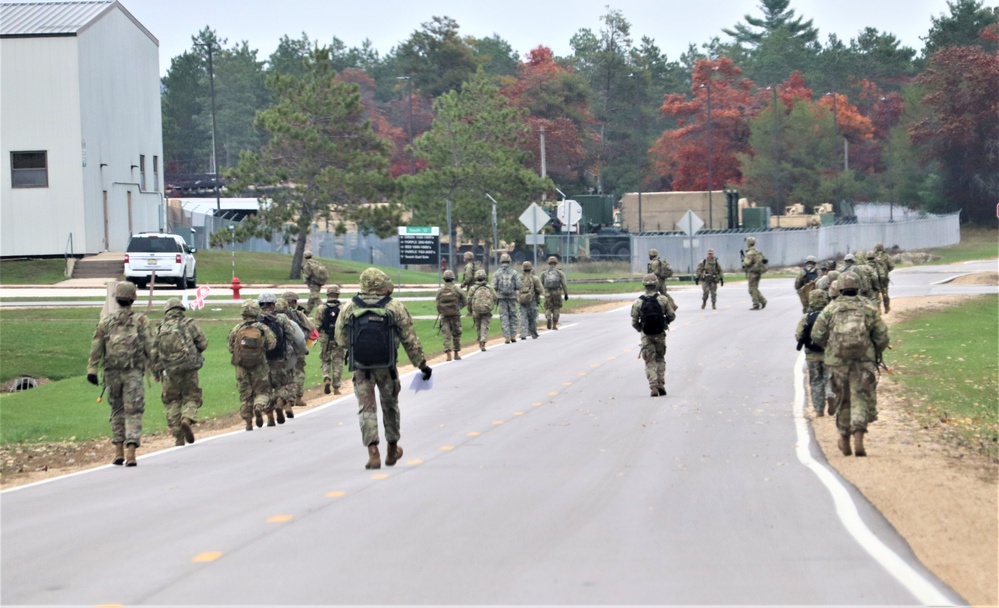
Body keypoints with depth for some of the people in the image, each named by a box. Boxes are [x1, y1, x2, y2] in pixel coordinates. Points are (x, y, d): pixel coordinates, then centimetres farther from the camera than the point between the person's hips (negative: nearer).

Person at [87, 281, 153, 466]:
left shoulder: (106, 321, 5)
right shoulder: (141, 321, 1)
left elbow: (96, 347, 2)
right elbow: (149, 346, -2)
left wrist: (92, 370, 2)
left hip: (112, 372, 2)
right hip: (133, 372, -2)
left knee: (117, 410, 16)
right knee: (133, 412, -3)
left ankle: (118, 453, 15)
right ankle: (130, 452, -17)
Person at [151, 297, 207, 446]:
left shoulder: (160, 329, 7)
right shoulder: (189, 324, 2)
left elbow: (153, 352, 6)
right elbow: (203, 343, -1)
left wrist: (155, 372, 15)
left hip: (169, 371, 2)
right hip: (189, 368, -1)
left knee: (172, 402, 10)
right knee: (191, 397, 10)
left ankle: (178, 437, 5)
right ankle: (188, 418, -21)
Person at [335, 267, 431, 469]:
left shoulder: (348, 308, 0)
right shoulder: (395, 307, -4)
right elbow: (410, 340, -2)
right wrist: (422, 364, 6)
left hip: (360, 367, 0)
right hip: (386, 366, 0)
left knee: (366, 409, 3)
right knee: (390, 405, 18)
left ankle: (373, 453, -12)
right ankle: (392, 451, 31)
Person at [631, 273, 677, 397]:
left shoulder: (638, 302, -8)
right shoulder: (663, 299, -9)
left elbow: (634, 322, -3)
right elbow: (672, 316, -2)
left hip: (646, 336, -1)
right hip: (660, 335, 1)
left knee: (650, 362, 6)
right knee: (660, 359, 18)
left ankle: (653, 387, -5)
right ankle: (661, 384, 7)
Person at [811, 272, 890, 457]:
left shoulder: (830, 310, 1)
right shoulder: (869, 310, 1)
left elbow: (816, 336, 2)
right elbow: (882, 337, 1)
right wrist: (876, 353, 20)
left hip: (838, 361, 1)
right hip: (863, 362, -1)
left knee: (843, 400, 14)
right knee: (860, 400, 0)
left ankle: (845, 441, 25)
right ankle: (858, 439, -16)